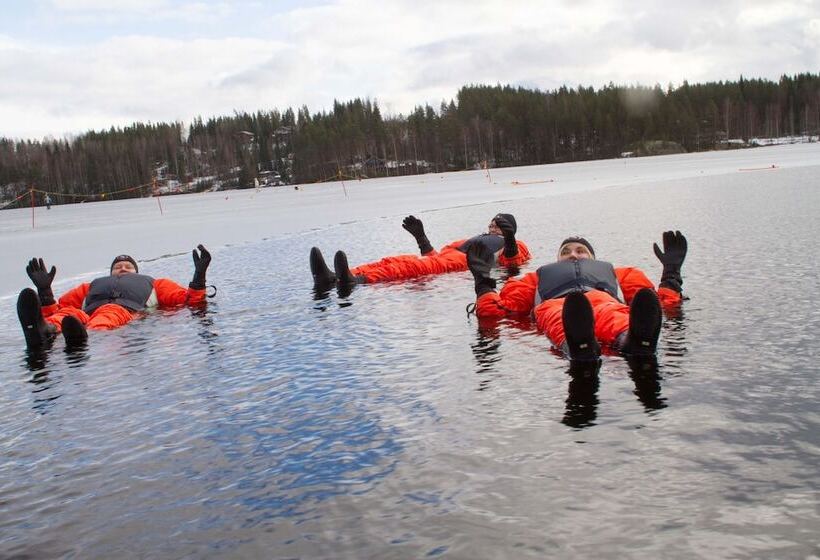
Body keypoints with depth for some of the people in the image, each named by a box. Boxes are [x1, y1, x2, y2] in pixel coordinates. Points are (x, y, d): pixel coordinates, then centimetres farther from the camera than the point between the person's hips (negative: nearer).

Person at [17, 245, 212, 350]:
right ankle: (44, 330, -65)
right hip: (86, 316, 3)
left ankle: (83, 336, -71)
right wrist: (44, 290, 18)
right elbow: (54, 310, 31)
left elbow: (189, 300, 26)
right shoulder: (92, 286, 45)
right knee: (67, 314, -31)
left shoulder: (151, 283, 42)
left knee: (110, 314, -38)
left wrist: (199, 277, 14)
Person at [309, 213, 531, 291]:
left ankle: (359, 280, -60)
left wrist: (509, 239, -17)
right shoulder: (472, 239, 45)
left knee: (420, 266, -35)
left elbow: (510, 260, 0)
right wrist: (421, 237, 20)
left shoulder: (513, 245, 29)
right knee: (397, 260, -20)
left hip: (469, 261, -6)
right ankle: (333, 277, -42)